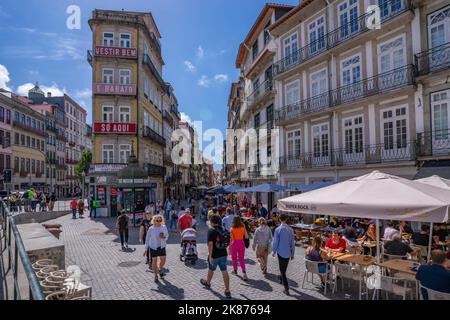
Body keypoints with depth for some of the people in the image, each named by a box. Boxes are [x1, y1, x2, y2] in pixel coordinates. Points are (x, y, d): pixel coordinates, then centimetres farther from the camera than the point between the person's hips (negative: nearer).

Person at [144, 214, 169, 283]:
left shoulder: (164, 227, -5)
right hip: (153, 247, -2)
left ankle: (160, 270, 38)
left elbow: (167, 236, 3)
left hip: (162, 246, 2)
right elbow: (147, 239, -1)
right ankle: (156, 276, 22)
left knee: (163, 260, 6)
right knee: (154, 261, 4)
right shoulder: (151, 229, -10)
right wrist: (146, 249, 0)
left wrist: (163, 237, -21)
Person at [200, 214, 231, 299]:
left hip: (215, 255, -5)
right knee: (224, 272, 6)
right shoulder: (222, 230, 4)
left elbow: (210, 244, -21)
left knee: (211, 269, 20)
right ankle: (227, 291, 5)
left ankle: (207, 282, 44)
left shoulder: (211, 231, -16)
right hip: (223, 254, 5)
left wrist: (210, 256, -18)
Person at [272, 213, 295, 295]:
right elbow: (293, 243, 2)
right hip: (288, 253, 4)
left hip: (281, 252, -4)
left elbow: (275, 241, -10)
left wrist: (274, 251, 5)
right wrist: (292, 254, 12)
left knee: (282, 270, 3)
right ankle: (282, 279, 46)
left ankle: (286, 288, 1)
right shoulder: (290, 229, -4)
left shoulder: (278, 229, -15)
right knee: (284, 268, 25)